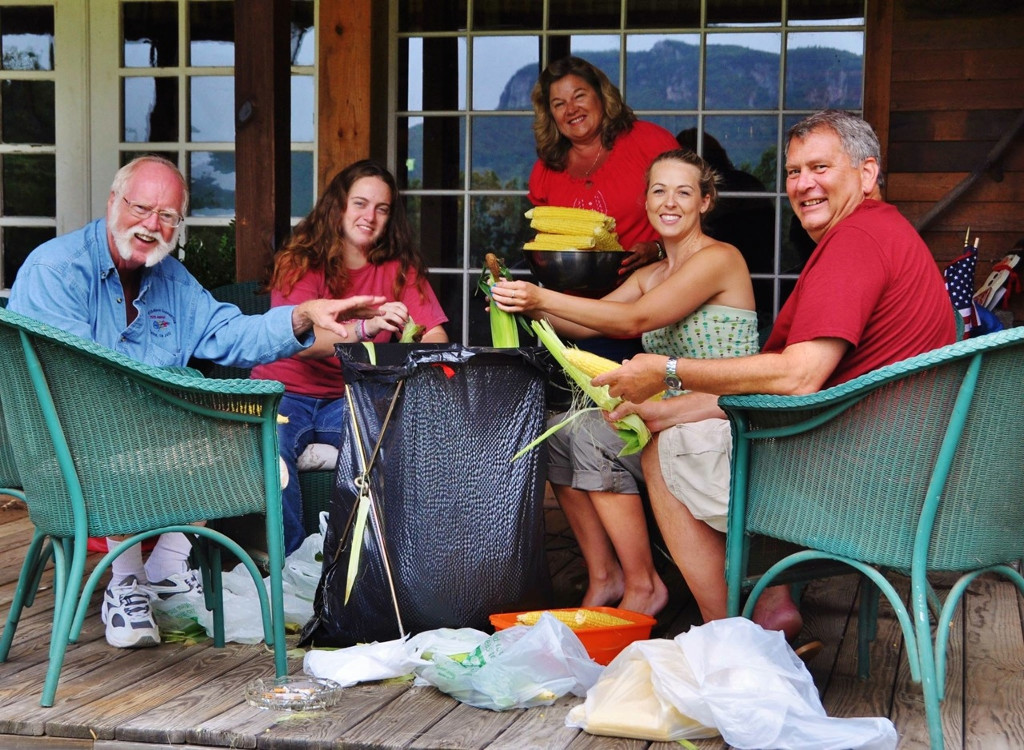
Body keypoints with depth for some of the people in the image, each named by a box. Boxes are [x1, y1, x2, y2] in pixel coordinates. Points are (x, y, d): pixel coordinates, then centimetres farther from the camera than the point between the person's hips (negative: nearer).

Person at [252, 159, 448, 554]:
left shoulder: (399, 269, 7)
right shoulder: (301, 261, -4)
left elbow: (437, 337, -4)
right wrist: (365, 328, -37)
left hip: (349, 402, 3)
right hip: (286, 393, -2)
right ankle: (290, 557, -17)